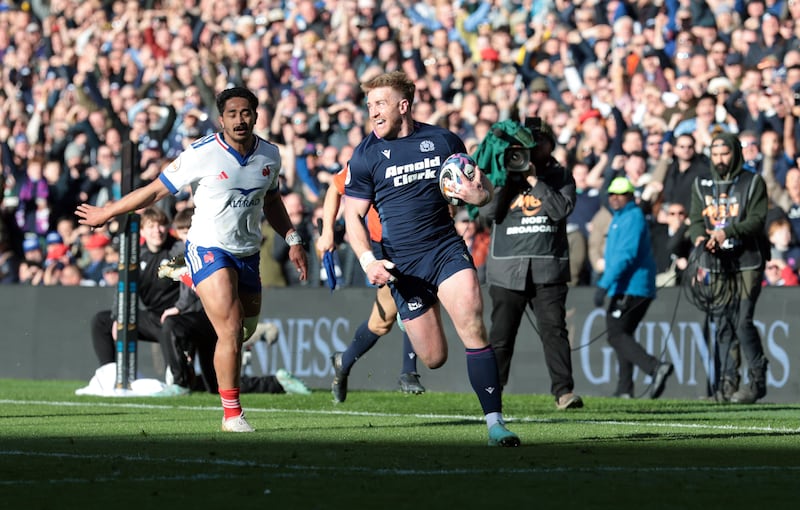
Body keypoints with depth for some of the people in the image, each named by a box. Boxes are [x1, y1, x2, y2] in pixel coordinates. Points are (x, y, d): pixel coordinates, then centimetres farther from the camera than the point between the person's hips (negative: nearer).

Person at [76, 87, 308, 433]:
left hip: (247, 254, 6)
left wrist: (292, 240, 13)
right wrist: (105, 213, 2)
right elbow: (156, 190, -4)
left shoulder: (270, 155, 1)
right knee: (231, 329, -18)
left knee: (245, 331, 9)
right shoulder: (201, 155, -14)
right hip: (208, 249, -6)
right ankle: (231, 413, -10)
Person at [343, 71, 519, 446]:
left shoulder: (443, 141, 2)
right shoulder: (366, 155, -1)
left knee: (472, 326, -21)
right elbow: (353, 216, 3)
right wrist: (368, 260, -13)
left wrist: (479, 194, -14)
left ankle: (495, 421, -19)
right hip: (402, 265, 0)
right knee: (433, 358, 1)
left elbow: (481, 189, 11)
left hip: (446, 248, 0)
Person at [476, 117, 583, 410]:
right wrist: (507, 175, -10)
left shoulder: (560, 176, 9)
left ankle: (563, 391, -14)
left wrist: (534, 180, -10)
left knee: (554, 330, -10)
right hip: (507, 270, 1)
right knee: (501, 336, 3)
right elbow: (488, 211, -3)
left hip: (548, 269, -1)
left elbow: (561, 210, -8)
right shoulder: (501, 174, 10)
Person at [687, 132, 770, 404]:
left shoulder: (753, 183, 2)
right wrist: (700, 237, -15)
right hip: (717, 263, 4)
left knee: (743, 322, -12)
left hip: (748, 262, -4)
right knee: (724, 325, 3)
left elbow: (757, 220, -10)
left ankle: (757, 380, -2)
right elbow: (696, 220, 8)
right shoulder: (702, 186, 14)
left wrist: (727, 232, -24)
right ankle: (728, 382, 7)